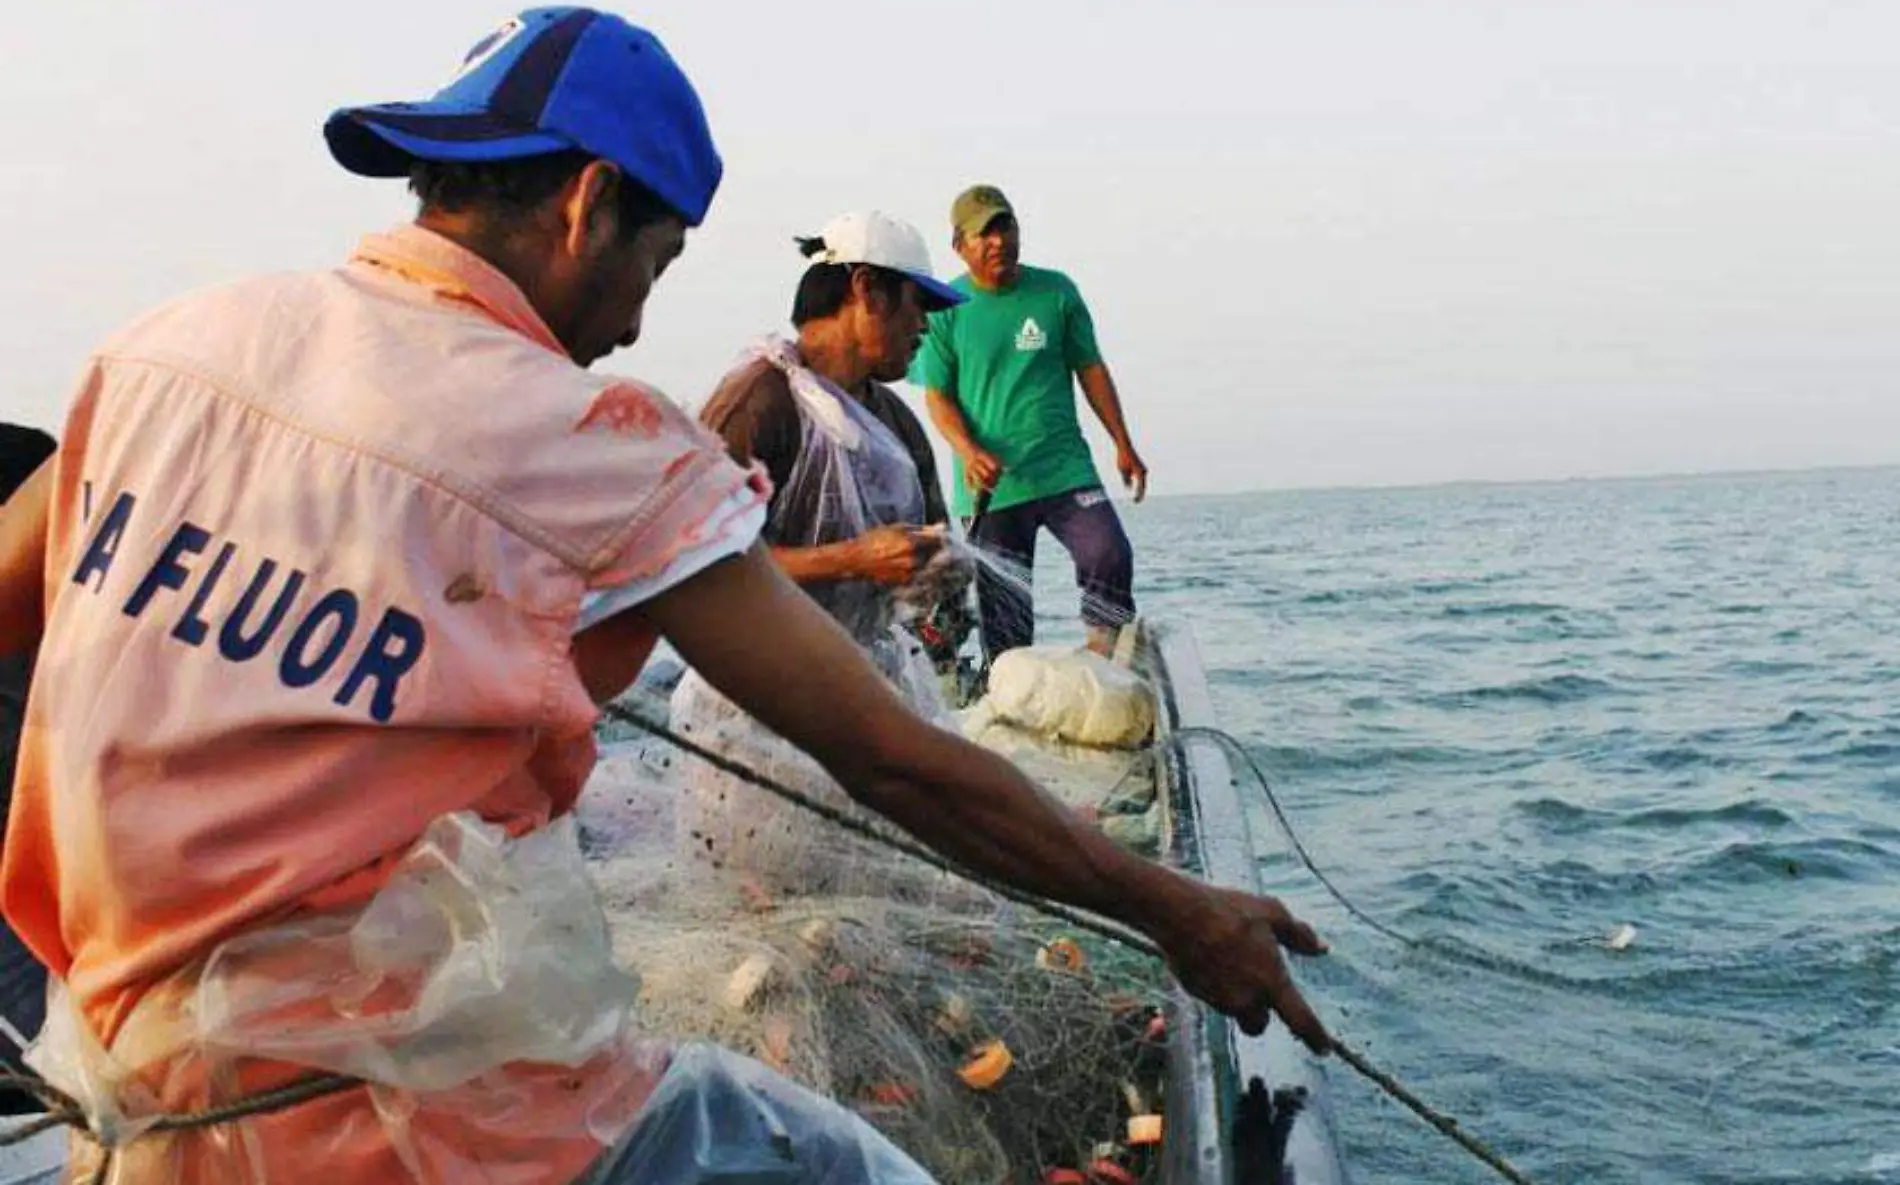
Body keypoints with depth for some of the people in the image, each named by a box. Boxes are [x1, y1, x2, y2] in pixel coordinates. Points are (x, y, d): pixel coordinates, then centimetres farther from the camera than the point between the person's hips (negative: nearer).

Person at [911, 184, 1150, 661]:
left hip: (1066, 470, 1)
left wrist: (1123, 445, 9)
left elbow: (1091, 368, 12)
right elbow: (937, 395, 0)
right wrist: (968, 452, -18)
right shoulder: (945, 309, 1)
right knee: (1002, 610, 1)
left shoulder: (1056, 291, 6)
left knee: (1110, 556, -19)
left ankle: (1104, 662, -4)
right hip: (990, 484, -1)